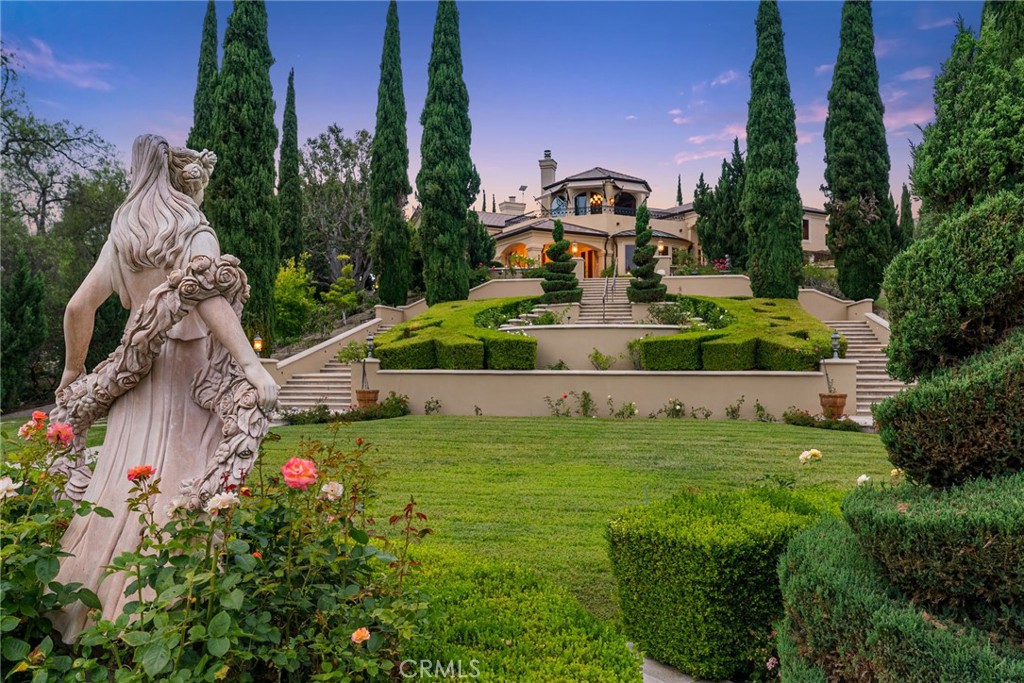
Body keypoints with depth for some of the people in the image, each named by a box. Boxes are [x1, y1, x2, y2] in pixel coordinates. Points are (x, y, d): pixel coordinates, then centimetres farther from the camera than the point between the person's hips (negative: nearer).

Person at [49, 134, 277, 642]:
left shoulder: (122, 237, 10)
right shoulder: (196, 233, -6)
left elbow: (79, 308, 10)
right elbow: (208, 296, -24)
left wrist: (74, 369, 24)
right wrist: (251, 364, -33)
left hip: (137, 370, 5)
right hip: (191, 375, -5)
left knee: (124, 478, 11)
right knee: (181, 486, -2)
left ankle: (85, 600, 19)